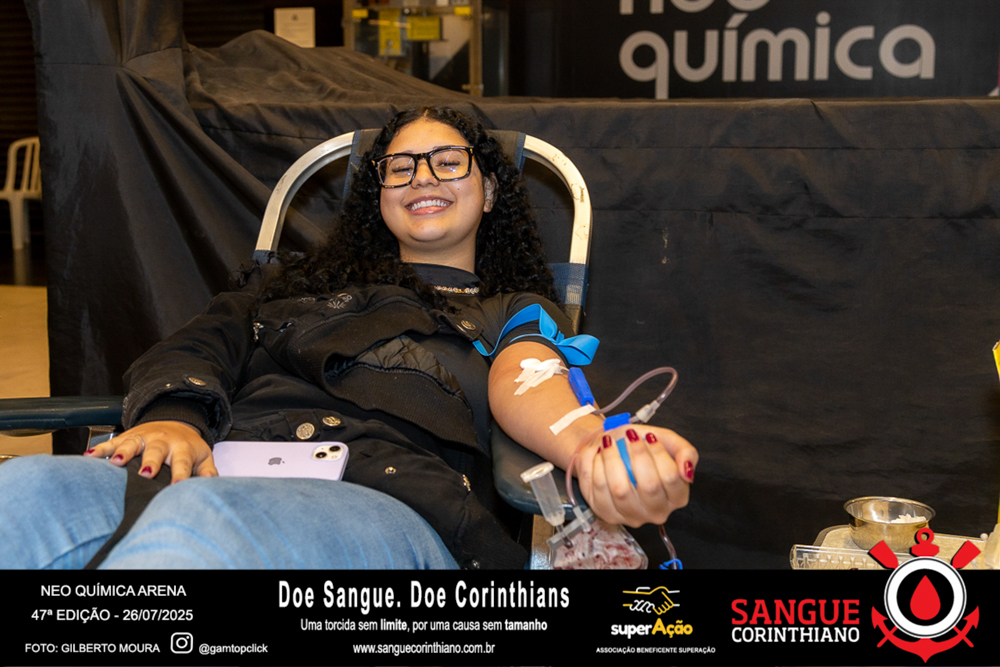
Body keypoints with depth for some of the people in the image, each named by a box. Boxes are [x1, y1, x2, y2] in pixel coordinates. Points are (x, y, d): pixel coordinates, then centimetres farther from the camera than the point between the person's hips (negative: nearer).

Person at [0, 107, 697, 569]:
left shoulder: (515, 311, 27)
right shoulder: (306, 282, 36)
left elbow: (521, 381, 1)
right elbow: (208, 341, 18)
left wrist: (593, 447, -27)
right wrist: (172, 415, -10)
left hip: (391, 504, -3)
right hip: (225, 475, 3)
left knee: (198, 521, -40)